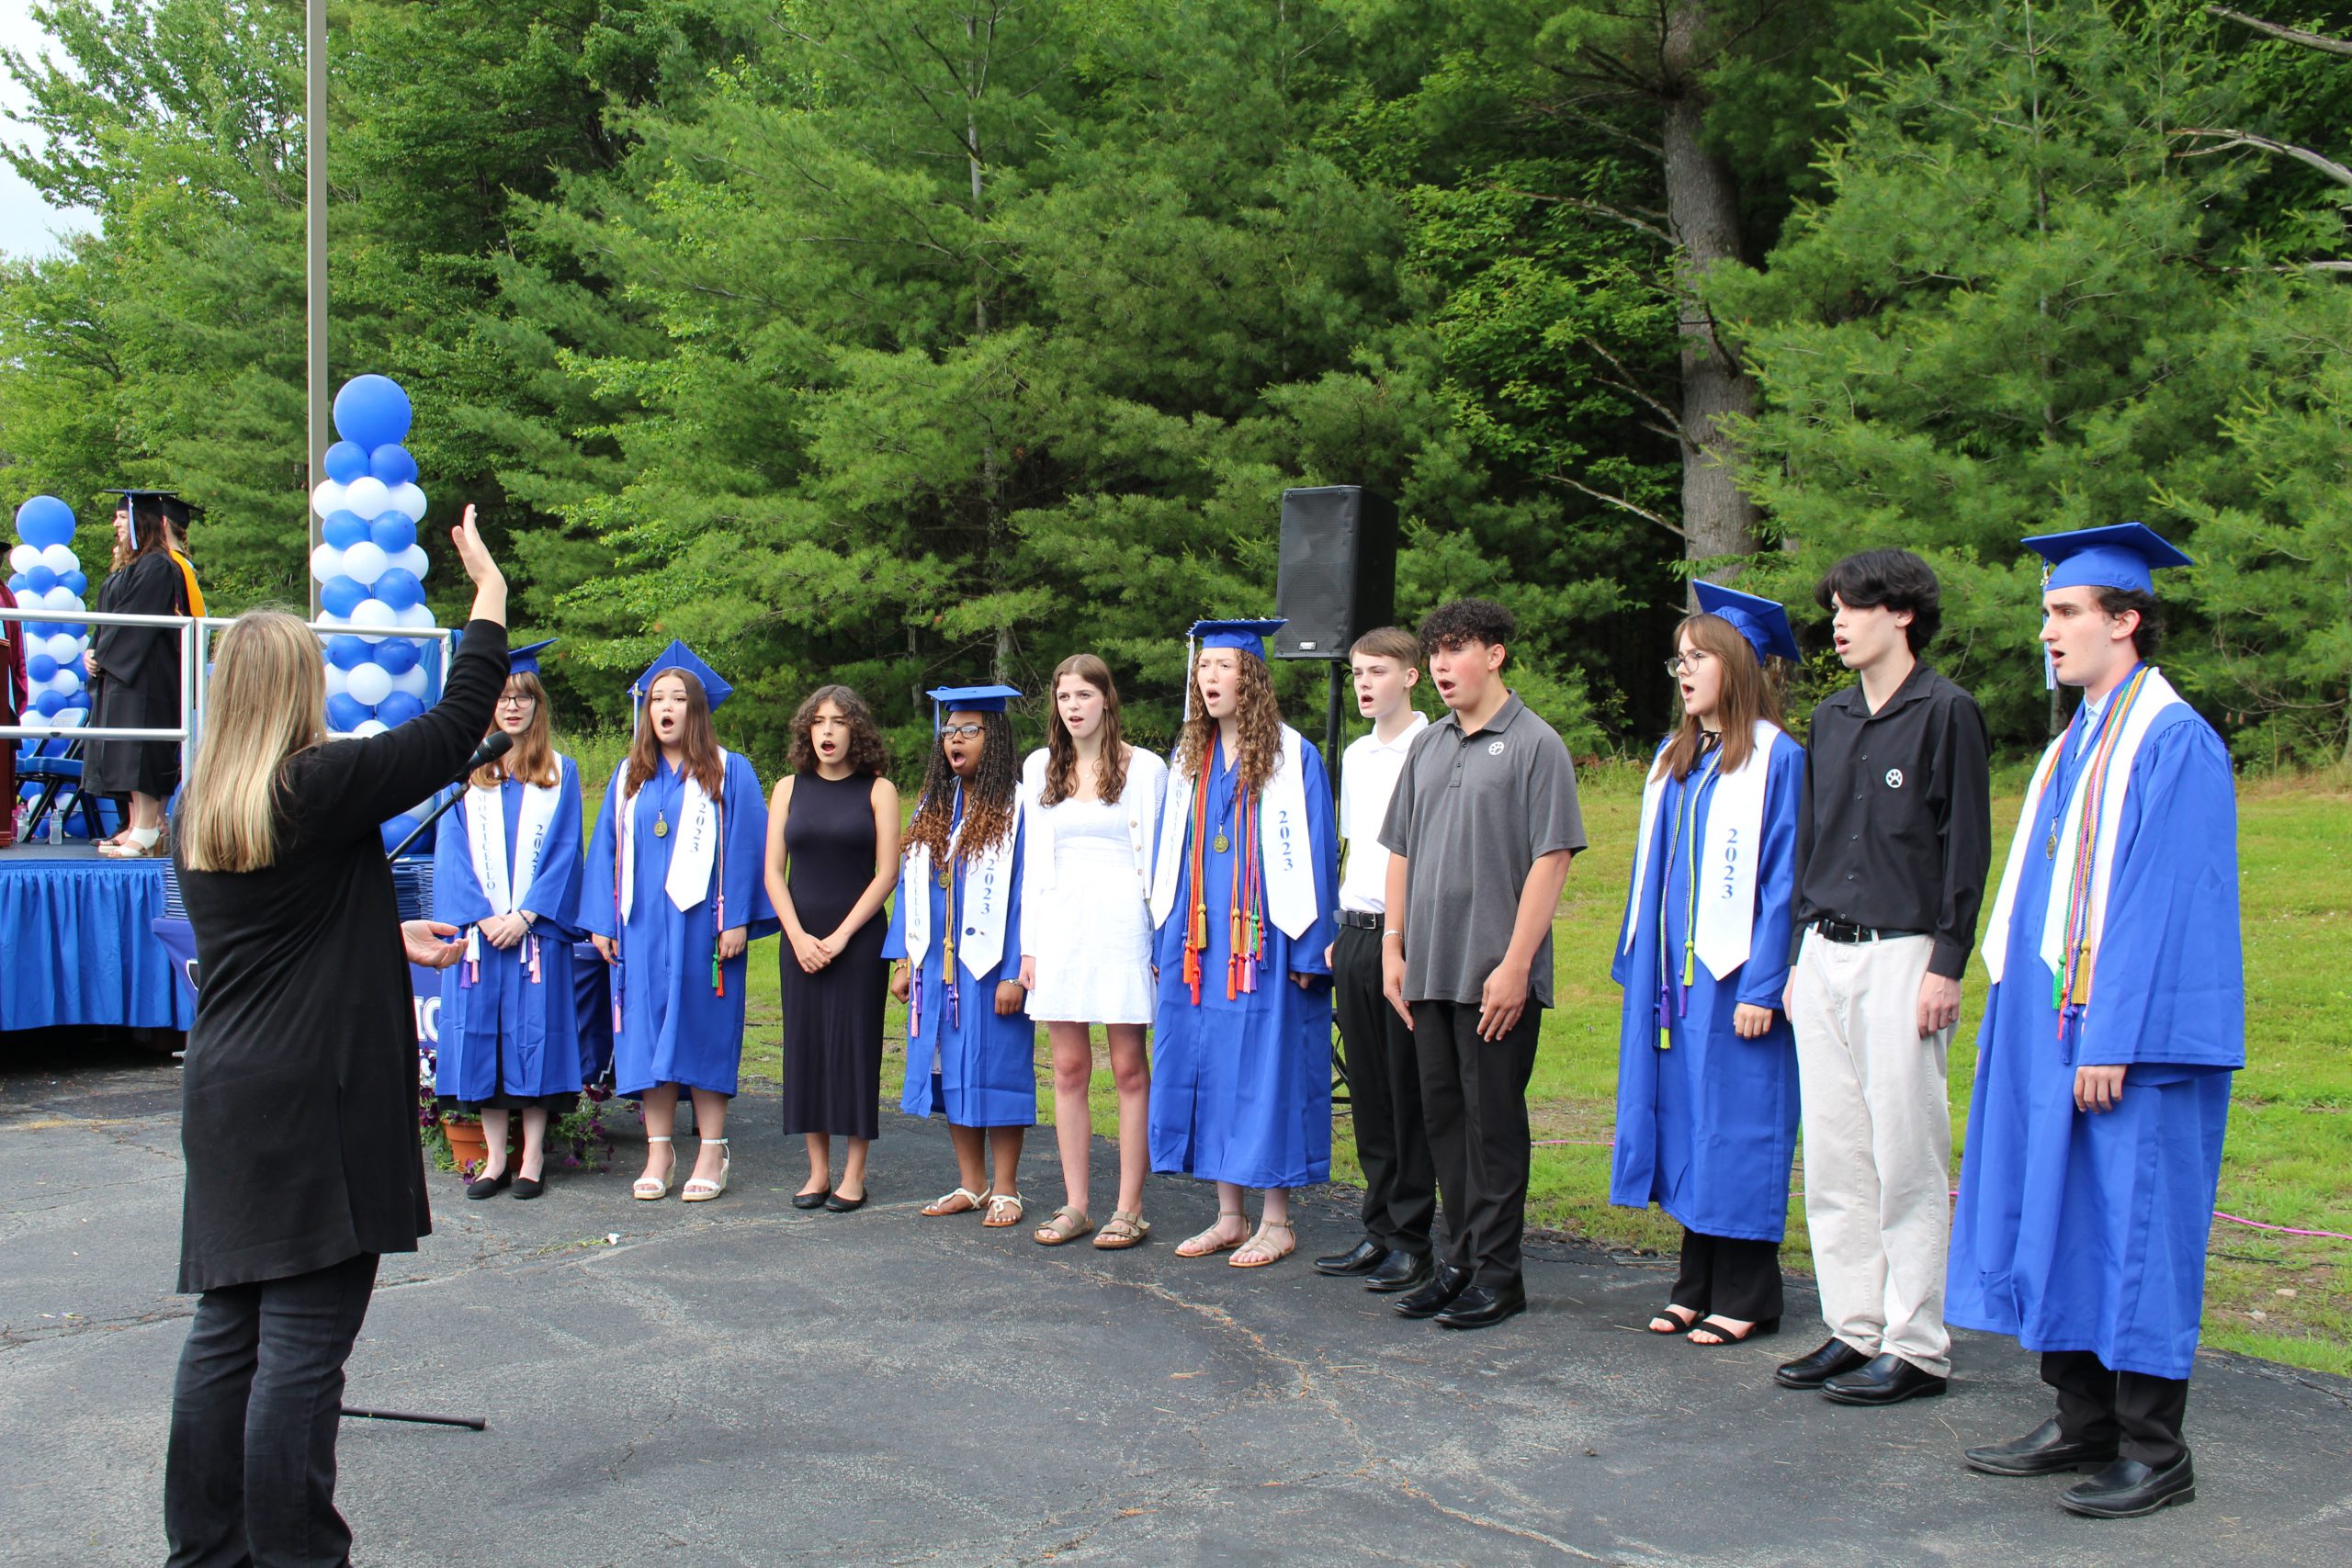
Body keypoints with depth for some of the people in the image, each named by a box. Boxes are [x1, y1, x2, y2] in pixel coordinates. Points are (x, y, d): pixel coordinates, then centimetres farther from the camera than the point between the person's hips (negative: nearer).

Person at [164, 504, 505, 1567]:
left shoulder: (196, 809, 9)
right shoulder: (320, 788, -14)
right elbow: (454, 729, -7)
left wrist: (393, 938, 31)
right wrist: (489, 593, 2)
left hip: (226, 1097, 8)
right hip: (316, 1105, -8)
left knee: (226, 1330, 14)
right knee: (303, 1342, -2)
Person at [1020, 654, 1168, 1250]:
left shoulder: (1144, 768, 2)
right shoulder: (1040, 767, 12)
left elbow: (1158, 858, 1)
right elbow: (1034, 861, 14)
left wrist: (1163, 940, -5)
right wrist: (1029, 943, 8)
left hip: (1122, 925, -4)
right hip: (1059, 926, 4)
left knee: (1129, 1069, -1)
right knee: (1069, 1069, 6)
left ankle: (1129, 1208, 3)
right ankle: (1075, 1205, 12)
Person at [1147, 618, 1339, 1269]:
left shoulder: (1290, 756, -6)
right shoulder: (1189, 759, 13)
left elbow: (1311, 852, -8)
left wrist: (1308, 947, -13)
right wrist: (1164, 938, 11)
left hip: (1263, 942, -6)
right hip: (1197, 943, 6)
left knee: (1265, 1067, -2)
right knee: (1207, 1066, 8)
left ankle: (1277, 1221, 8)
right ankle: (1229, 1215, 17)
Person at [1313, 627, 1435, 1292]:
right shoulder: (1355, 756, 15)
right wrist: (1344, 931, 17)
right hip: (1356, 935, 7)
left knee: (1409, 1093, -1)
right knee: (1368, 1094, 11)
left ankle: (1413, 1242, 7)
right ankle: (1380, 1231, 20)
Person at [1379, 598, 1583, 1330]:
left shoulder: (1534, 744, -6)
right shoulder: (1428, 746, 14)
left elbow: (1552, 858, -11)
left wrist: (1515, 965, -16)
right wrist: (1393, 946, 9)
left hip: (1496, 975, -6)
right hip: (1428, 968, 6)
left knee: (1493, 1122, -1)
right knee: (1444, 1116, 11)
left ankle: (1497, 1275, 8)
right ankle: (1461, 1261, 21)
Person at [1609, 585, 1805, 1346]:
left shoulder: (1776, 758, -9)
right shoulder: (1674, 758, 13)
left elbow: (1784, 879, -12)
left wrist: (1762, 986, -16)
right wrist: (1637, 965, 13)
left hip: (1733, 975, -7)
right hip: (1673, 977, 7)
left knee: (1736, 1128, -1)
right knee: (1684, 1124, 11)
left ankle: (1744, 1298, 9)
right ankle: (1697, 1287, 21)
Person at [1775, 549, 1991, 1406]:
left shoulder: (1945, 711, -5)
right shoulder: (1831, 719, 15)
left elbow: (1966, 846, -8)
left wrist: (1946, 965, -13)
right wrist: (1800, 955, 14)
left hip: (1902, 958, -7)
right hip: (1825, 957, 7)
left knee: (1906, 1160, -3)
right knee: (1832, 1160, 8)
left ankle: (1916, 1348, 6)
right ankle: (1854, 1329, 17)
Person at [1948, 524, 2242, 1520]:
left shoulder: (2174, 746, -13)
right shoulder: (2075, 745, 15)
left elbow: (2166, 906, -18)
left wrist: (2115, 1038, -21)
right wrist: (2025, 1022, 16)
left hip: (2131, 1038, -9)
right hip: (2056, 1028, 9)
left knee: (2135, 1230, -1)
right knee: (2058, 1221, 12)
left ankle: (2153, 1454, 10)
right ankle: (2081, 1426, 22)